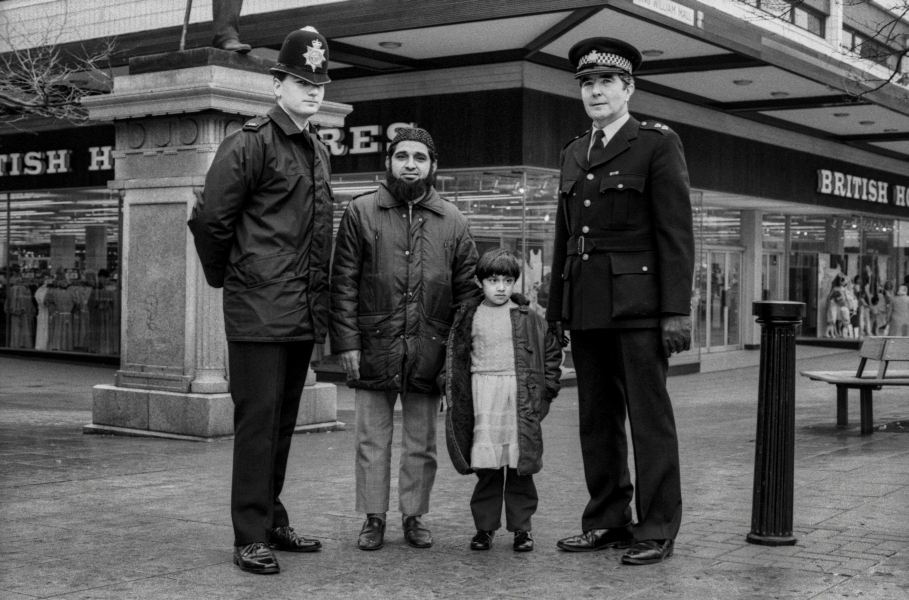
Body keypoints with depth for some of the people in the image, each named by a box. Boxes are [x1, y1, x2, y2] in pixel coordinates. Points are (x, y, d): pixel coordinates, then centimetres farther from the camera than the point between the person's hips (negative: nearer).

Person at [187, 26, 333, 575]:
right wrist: (226, 278, 0)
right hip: (259, 310, -7)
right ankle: (251, 536, 4)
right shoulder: (250, 144, -8)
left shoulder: (319, 152, 16)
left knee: (283, 422, 14)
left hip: (304, 314, 8)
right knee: (257, 421, -4)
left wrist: (321, 303, 16)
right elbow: (210, 220, -11)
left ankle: (273, 520, 25)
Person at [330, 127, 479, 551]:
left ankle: (414, 516, 23)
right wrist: (346, 341, -8)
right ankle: (373, 519, 18)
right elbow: (344, 283, 0)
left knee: (422, 444, 10)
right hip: (375, 347, -1)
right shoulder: (360, 212, 3)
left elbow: (466, 289, 8)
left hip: (429, 352, 2)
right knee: (372, 440, 7)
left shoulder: (452, 221, 8)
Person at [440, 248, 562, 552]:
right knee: (486, 465, 1)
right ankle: (485, 525, 11)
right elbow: (456, 355, 14)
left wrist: (548, 386, 4)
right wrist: (447, 383, 4)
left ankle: (521, 527, 12)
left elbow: (551, 350, 10)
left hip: (520, 396, 0)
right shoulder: (469, 316, 8)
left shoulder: (528, 318, 5)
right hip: (482, 396, 0)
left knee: (520, 465, 2)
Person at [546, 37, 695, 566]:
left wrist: (678, 310, -14)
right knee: (597, 419, 10)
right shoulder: (574, 154, 17)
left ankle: (657, 530, 5)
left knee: (650, 418, -2)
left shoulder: (658, 143, -1)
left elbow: (676, 232, -8)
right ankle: (607, 522, 19)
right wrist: (557, 309, 15)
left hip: (638, 304, -6)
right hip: (586, 308, 6)